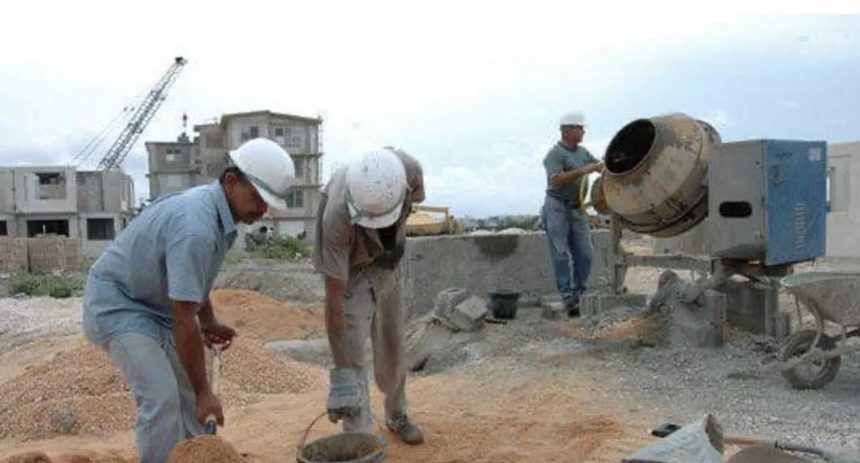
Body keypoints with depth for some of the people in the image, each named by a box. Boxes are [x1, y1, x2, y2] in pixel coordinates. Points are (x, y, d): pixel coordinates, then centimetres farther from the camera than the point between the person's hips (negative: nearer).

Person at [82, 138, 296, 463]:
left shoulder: (216, 208, -3)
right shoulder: (196, 228, -33)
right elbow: (183, 321, -30)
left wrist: (209, 322, 4)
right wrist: (204, 392, -22)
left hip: (156, 305, 9)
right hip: (116, 303, -9)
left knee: (189, 393, 8)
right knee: (162, 398, -16)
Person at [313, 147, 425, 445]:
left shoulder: (409, 169, -33)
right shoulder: (336, 217, -43)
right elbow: (334, 299, -37)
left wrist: (396, 245, 7)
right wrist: (340, 374, -36)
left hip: (386, 262, 4)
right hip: (348, 270, -4)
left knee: (392, 345, 14)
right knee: (352, 355, -11)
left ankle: (397, 416, 36)